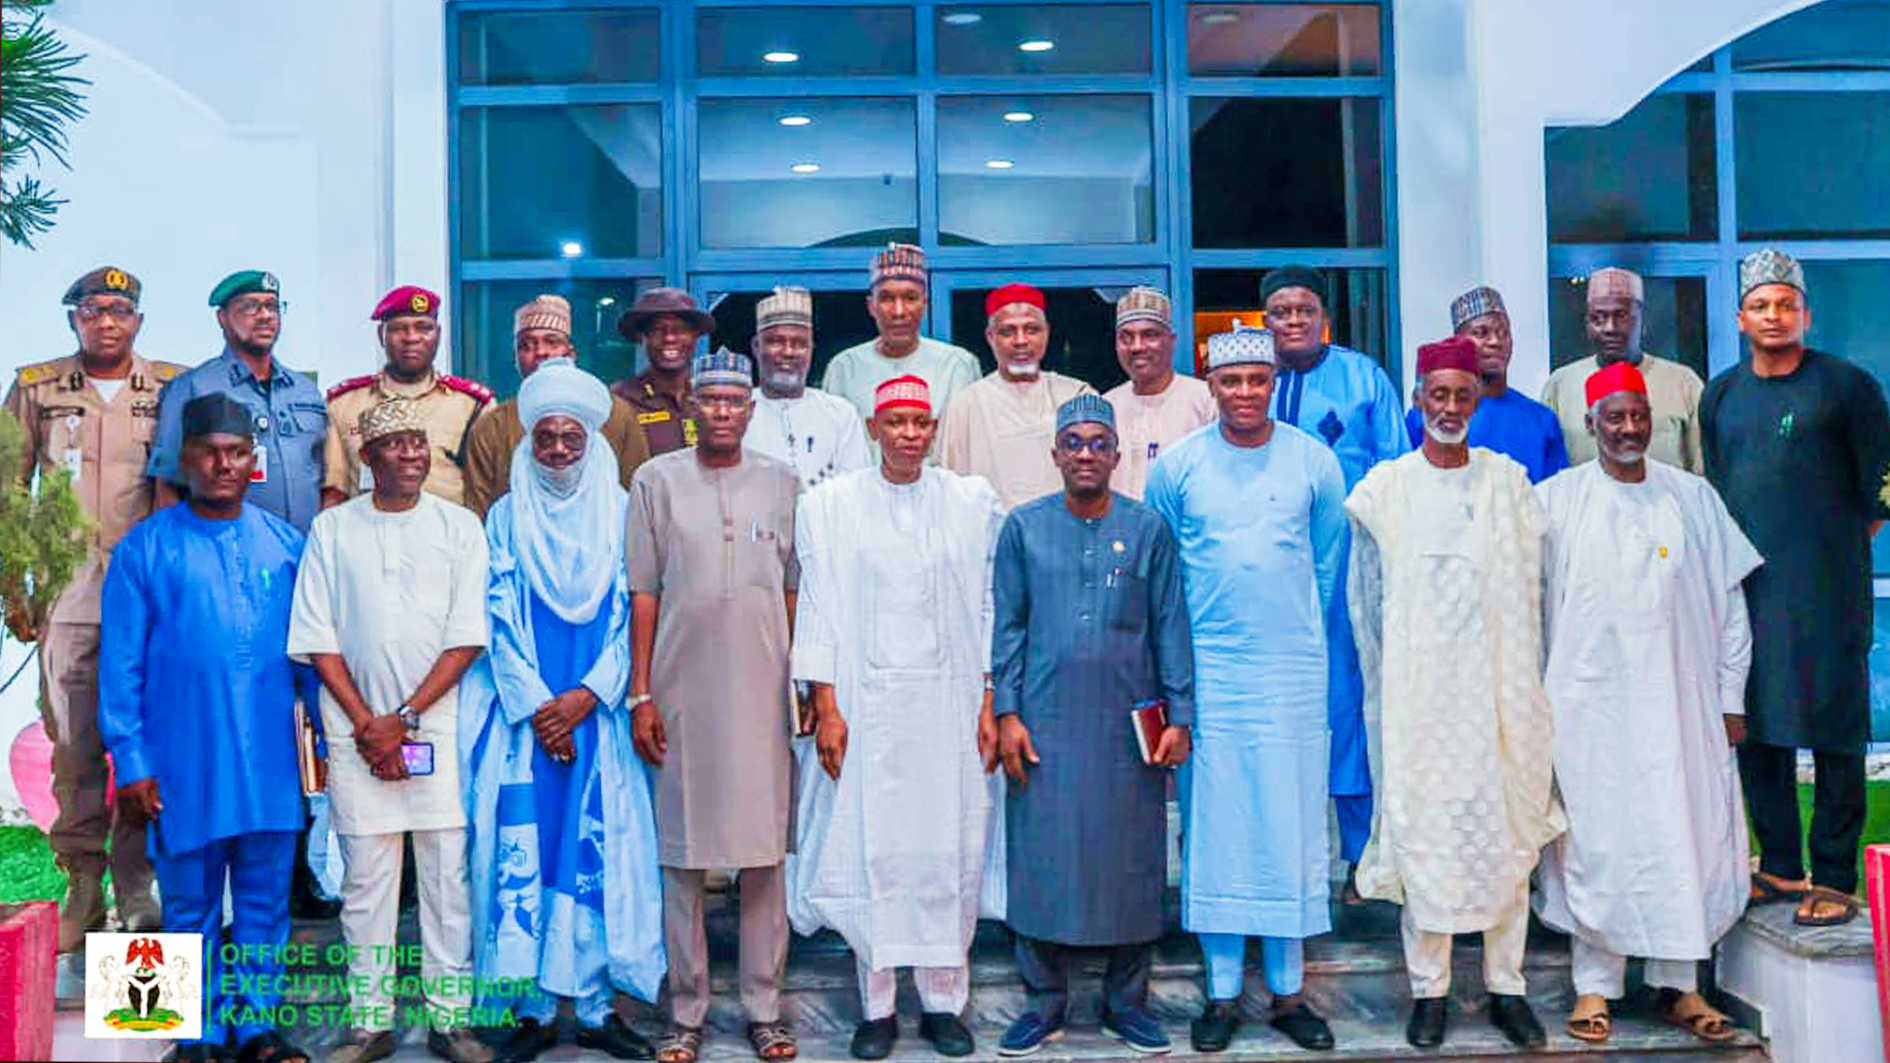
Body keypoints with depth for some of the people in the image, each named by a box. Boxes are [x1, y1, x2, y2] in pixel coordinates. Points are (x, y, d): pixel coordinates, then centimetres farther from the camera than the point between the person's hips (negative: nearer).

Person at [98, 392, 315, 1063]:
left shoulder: (286, 545, 6)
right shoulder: (145, 548, -1)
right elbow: (121, 664, -1)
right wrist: (131, 759, -5)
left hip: (270, 763, 2)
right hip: (185, 764, -2)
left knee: (264, 903, 10)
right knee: (191, 909, 10)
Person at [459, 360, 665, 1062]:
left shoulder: (620, 513, 5)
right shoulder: (506, 517, 7)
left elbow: (632, 616, 0)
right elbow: (498, 618, 1)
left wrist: (587, 695, -10)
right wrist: (536, 704, -9)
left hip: (598, 711, 0)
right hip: (525, 713, 0)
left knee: (600, 851, 0)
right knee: (523, 851, -1)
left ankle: (597, 1006, 9)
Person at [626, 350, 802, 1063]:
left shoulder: (782, 484, 9)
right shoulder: (656, 481, 5)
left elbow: (795, 592, 11)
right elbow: (643, 595, 4)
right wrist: (640, 695, -1)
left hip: (762, 692, 1)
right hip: (682, 692, -1)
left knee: (765, 851, 4)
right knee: (683, 854, 5)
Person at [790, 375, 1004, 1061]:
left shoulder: (973, 502, 7)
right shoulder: (831, 504, 4)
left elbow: (990, 608, 7)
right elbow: (819, 609, 2)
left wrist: (991, 703, 2)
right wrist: (826, 707, -3)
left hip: (951, 701, 1)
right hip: (867, 702, -1)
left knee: (951, 853, 4)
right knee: (870, 848, 1)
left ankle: (944, 1002, 18)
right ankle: (876, 1005, 15)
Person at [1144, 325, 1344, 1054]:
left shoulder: (1314, 461, 3)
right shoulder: (1176, 465, 1)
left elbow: (1328, 559, 12)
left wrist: (1300, 629, 12)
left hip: (1294, 671, 1)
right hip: (1208, 671, 0)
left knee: (1291, 825, 5)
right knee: (1214, 827, 3)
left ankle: (1289, 991, 17)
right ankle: (1222, 993, 14)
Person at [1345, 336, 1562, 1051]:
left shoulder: (1509, 483, 8)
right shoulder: (1384, 488, 4)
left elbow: (1532, 589, 9)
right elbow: (1364, 599, 7)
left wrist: (1528, 681, 3)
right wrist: (1384, 683, 4)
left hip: (1499, 687, 1)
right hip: (1417, 689, -1)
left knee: (1506, 828, 3)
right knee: (1421, 829, -1)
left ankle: (1506, 986, 14)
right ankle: (1428, 990, 10)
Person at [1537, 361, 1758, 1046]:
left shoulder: (1693, 497, 8)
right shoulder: (1556, 500, 2)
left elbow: (1729, 603, 9)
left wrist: (1731, 698, 6)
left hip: (1679, 698, 2)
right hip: (1588, 700, -2)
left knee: (1685, 835, 4)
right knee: (1595, 838, 1)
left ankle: (1678, 983, 16)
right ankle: (1595, 984, 11)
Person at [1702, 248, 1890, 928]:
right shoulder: (1721, 396, 13)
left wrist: (1834, 550, 4)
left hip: (1826, 592, -4)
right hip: (1744, 590, 5)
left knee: (1833, 732, -1)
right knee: (1756, 729, 8)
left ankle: (1833, 878, 7)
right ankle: (1779, 867, 20)